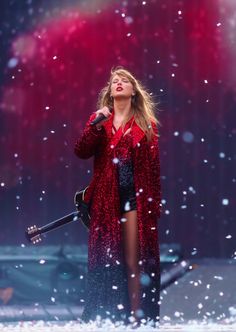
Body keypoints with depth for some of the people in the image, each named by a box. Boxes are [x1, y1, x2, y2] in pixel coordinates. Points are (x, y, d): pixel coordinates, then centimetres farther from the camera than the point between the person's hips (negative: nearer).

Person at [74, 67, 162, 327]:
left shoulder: (146, 124, 7)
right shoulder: (98, 119, 12)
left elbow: (153, 166, 4)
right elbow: (81, 152, -1)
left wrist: (155, 203, -1)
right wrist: (96, 125, -13)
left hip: (136, 197, -2)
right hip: (105, 198, 2)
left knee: (134, 261, -4)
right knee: (105, 259, 1)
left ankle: (136, 315, -2)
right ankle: (105, 315, 6)